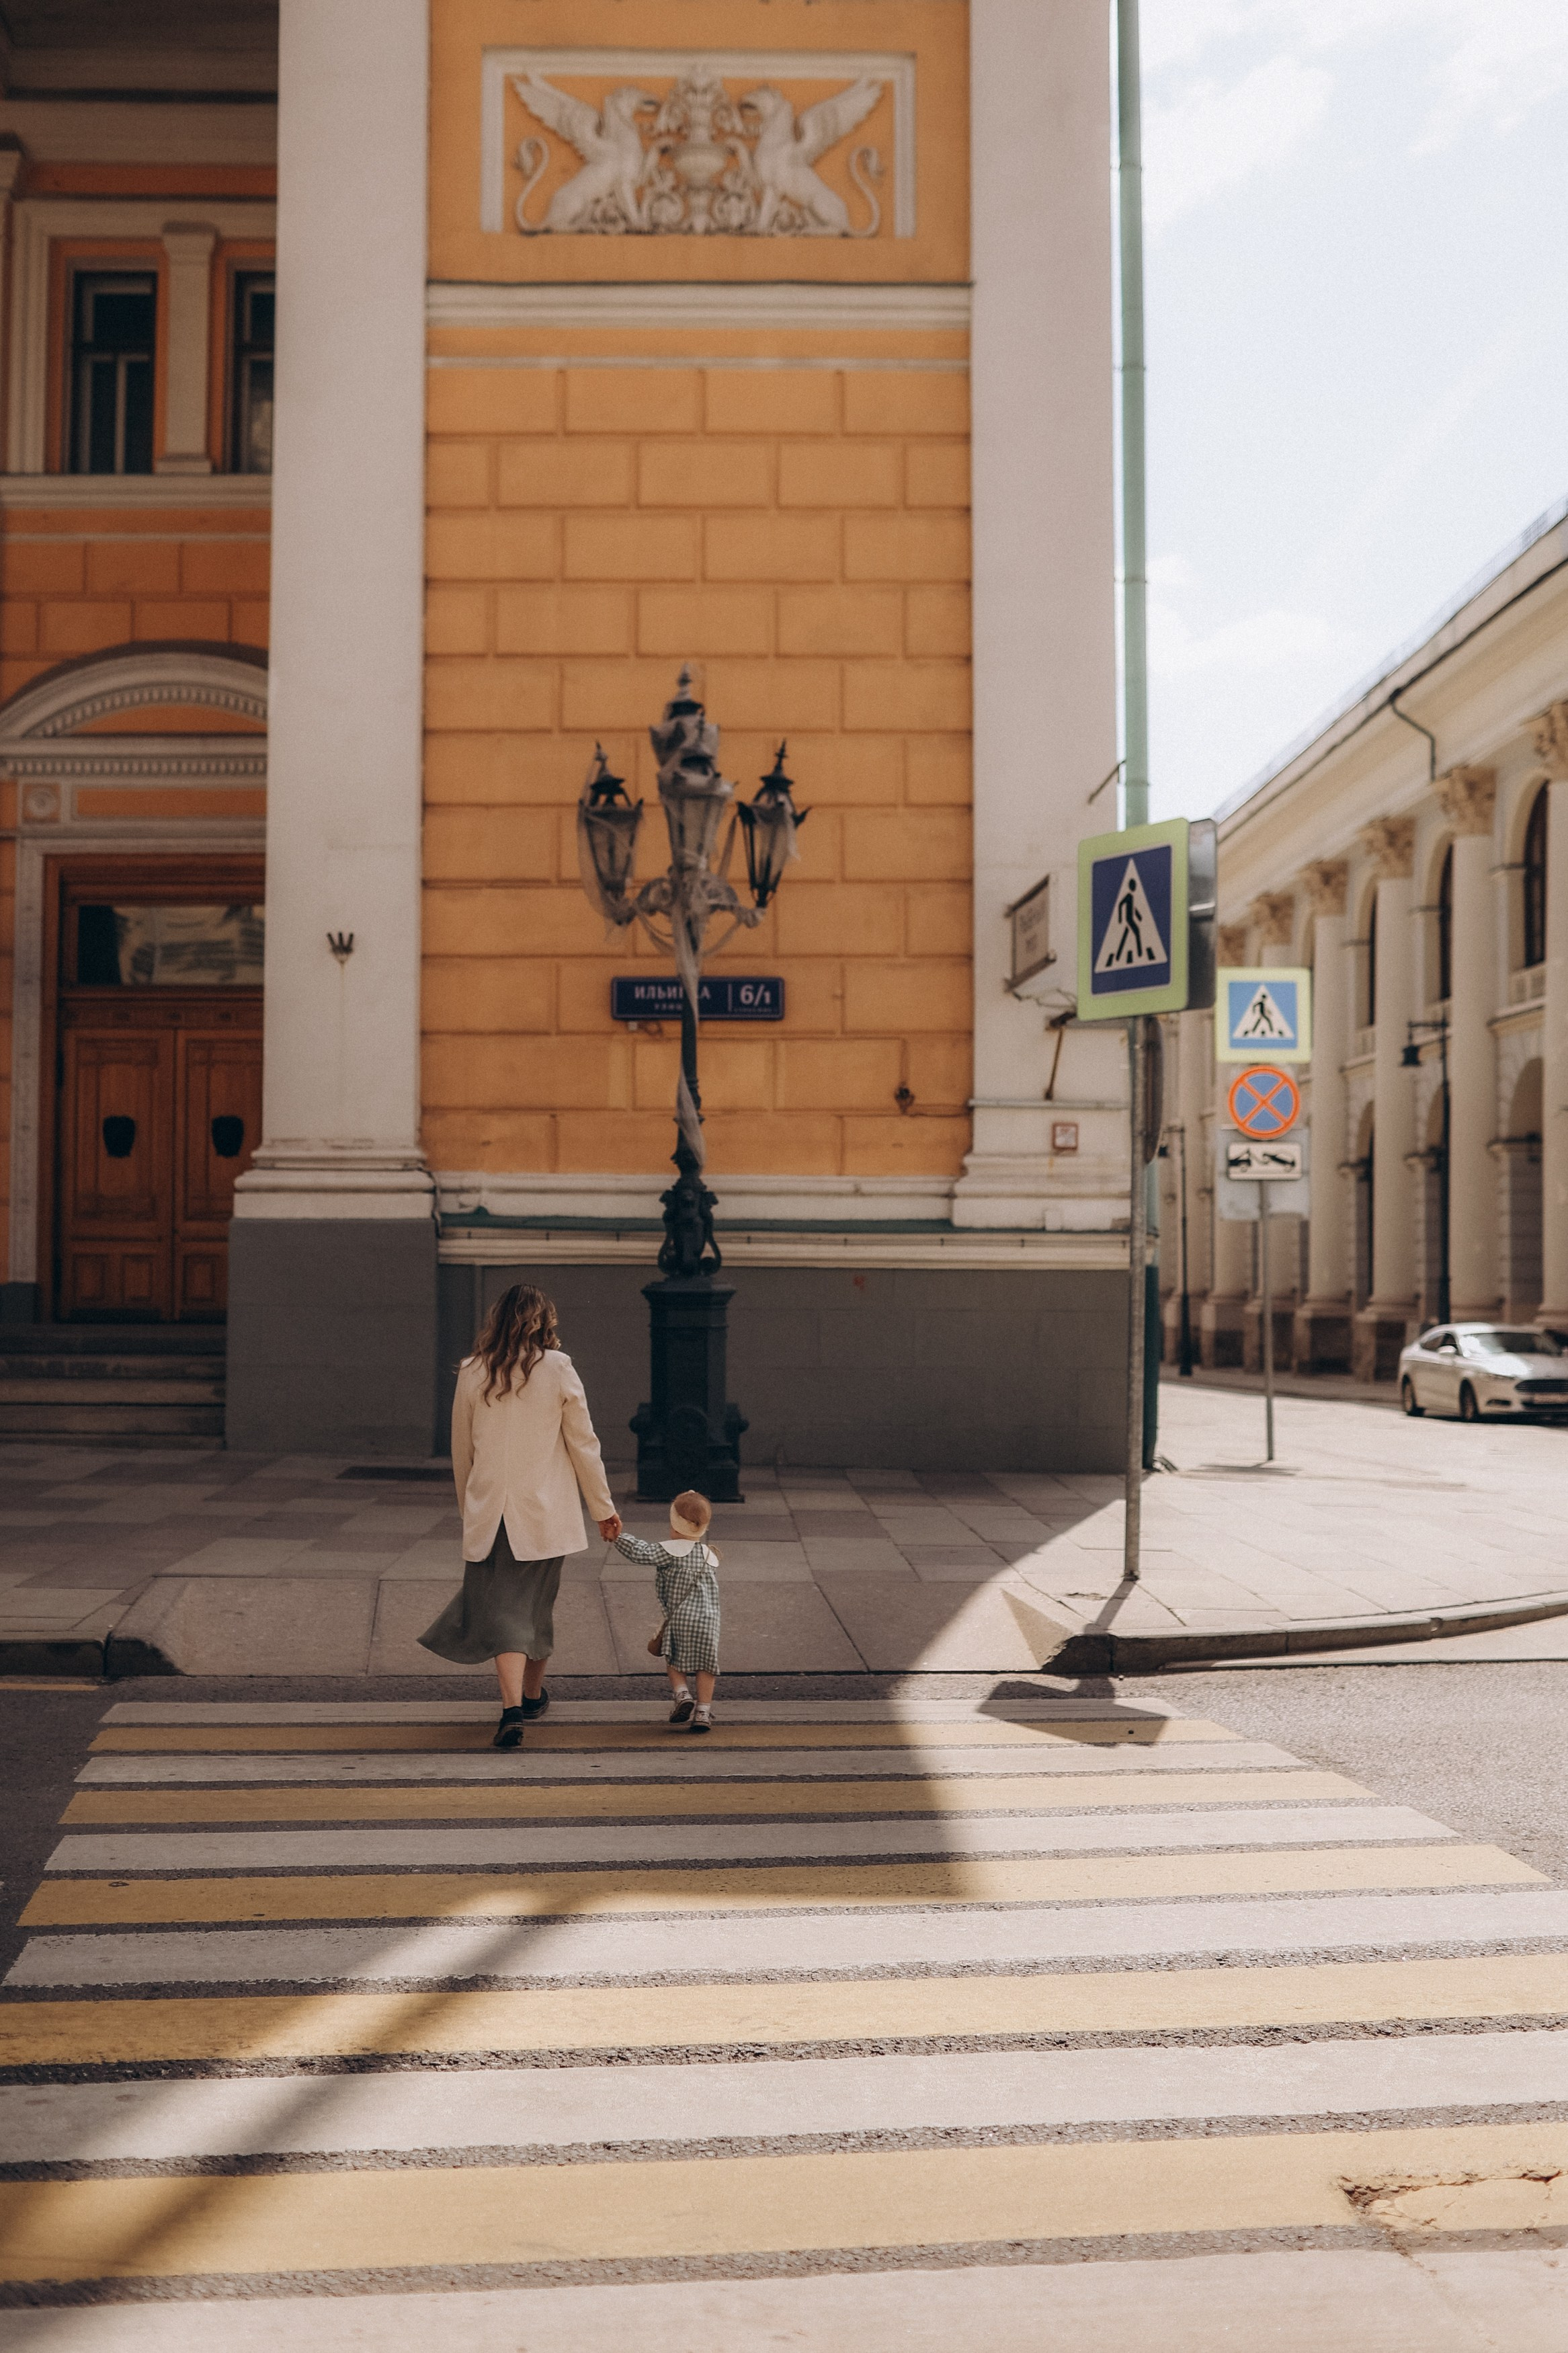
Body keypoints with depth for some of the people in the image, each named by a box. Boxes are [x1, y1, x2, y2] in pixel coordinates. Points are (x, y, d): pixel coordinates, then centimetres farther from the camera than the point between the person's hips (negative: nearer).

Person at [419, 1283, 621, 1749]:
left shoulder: (472, 1373, 0)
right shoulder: (558, 1368, -6)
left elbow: (461, 1451, 9)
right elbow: (583, 1444, -2)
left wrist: (467, 1507, 23)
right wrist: (604, 1508, 7)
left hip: (489, 1512, 0)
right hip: (546, 1512, 0)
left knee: (502, 1610, 0)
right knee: (538, 1605, 17)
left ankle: (513, 1709, -16)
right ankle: (533, 1695, 35)